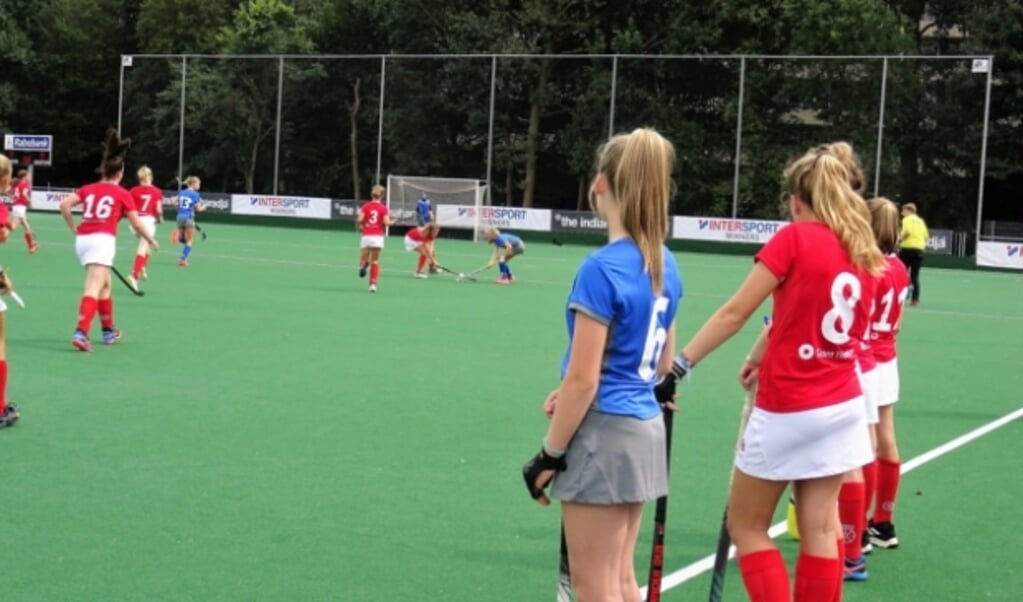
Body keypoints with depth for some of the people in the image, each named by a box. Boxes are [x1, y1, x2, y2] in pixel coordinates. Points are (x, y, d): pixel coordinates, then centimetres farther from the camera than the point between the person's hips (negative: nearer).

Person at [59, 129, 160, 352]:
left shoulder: (88, 189, 15)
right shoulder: (123, 194, 5)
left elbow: (64, 204, 1)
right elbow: (137, 225, 4)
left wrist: (74, 228, 11)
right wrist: (151, 241, 20)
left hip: (82, 239, 6)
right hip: (102, 240, -6)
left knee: (105, 284, 24)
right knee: (93, 289, -14)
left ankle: (108, 331, 34)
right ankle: (80, 333, -30)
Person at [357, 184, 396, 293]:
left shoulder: (365, 206, 0)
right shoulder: (383, 208, -2)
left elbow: (359, 220, -9)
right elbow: (386, 222, -10)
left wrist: (359, 226, 12)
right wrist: (392, 222, 11)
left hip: (366, 236, 0)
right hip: (378, 237, 0)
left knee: (363, 259, 12)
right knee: (375, 261, 13)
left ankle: (364, 264, -26)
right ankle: (373, 284, 6)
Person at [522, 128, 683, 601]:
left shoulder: (602, 269, -19)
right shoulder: (663, 264, 6)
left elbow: (583, 381, -19)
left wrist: (550, 454, -9)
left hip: (604, 433, -8)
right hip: (644, 428, 8)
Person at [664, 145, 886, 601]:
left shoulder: (794, 238, -12)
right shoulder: (862, 250, 6)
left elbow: (734, 313, -14)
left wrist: (680, 364, -11)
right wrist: (765, 358, 20)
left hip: (788, 411, -6)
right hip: (842, 405, 6)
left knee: (746, 527, 7)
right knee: (820, 528, 10)